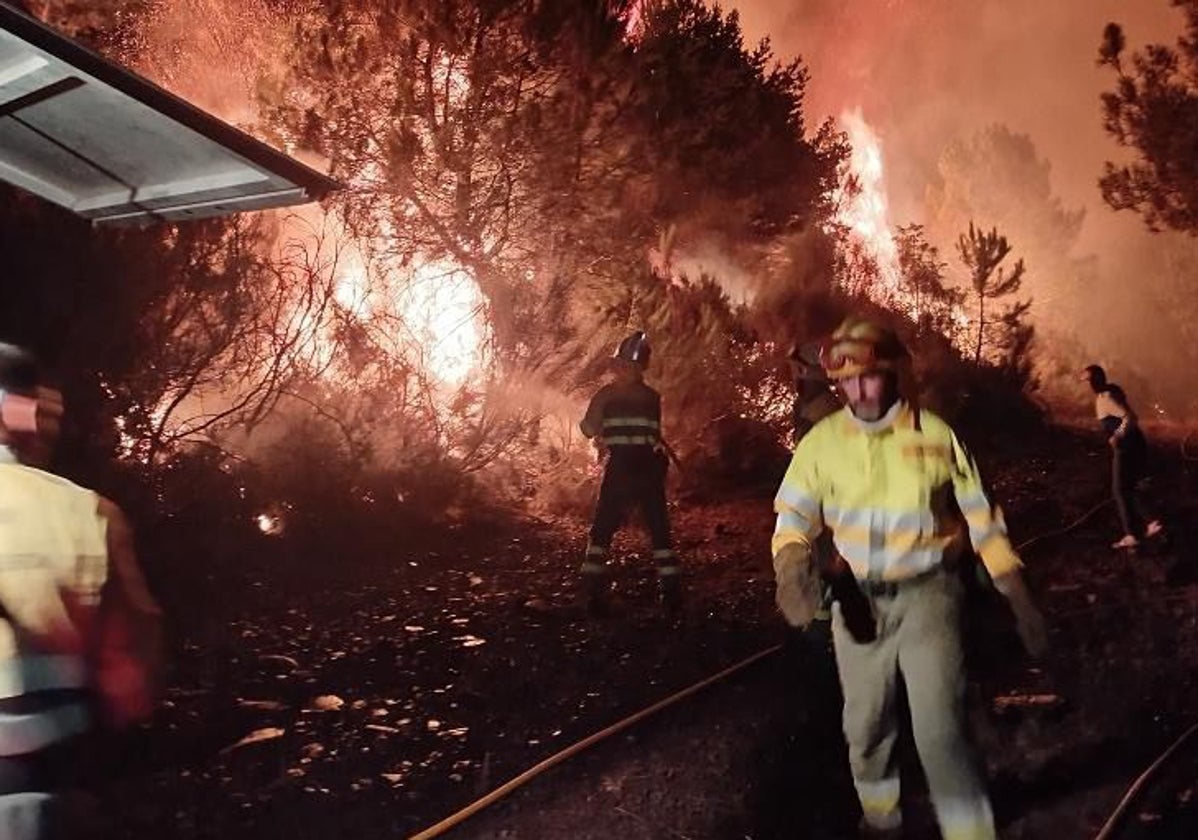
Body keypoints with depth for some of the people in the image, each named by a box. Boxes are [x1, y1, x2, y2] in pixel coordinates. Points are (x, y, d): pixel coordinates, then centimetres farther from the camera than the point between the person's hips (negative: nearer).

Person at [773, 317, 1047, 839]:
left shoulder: (935, 434, -6)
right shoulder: (821, 442, -3)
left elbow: (981, 518, 0)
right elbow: (794, 514, -8)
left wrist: (1019, 600, -1)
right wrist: (792, 571, -30)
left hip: (926, 596, -2)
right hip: (857, 602, 3)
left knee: (939, 730, -10)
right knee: (866, 725, 16)